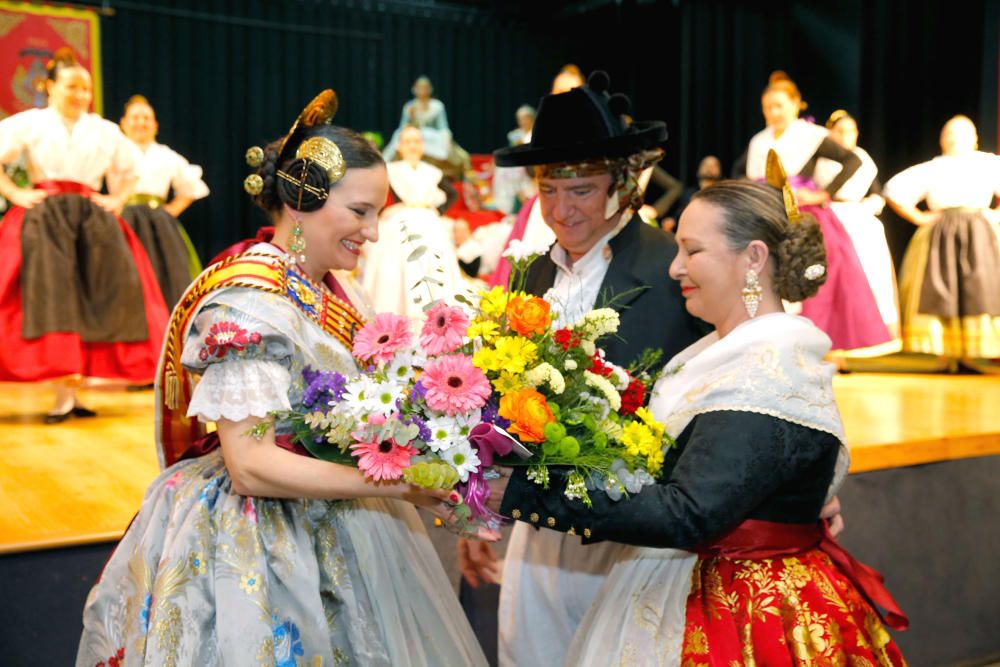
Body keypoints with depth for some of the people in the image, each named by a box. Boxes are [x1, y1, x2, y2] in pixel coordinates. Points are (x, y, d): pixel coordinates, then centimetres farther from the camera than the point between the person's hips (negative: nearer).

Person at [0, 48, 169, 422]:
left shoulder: (106, 131, 17)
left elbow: (129, 172, 26)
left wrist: (116, 201, 10)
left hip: (94, 219, 3)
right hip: (44, 217, -3)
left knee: (100, 298, -5)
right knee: (52, 296, -13)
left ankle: (74, 388, 2)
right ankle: (62, 395, -15)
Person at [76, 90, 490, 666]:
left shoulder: (334, 294, 5)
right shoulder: (245, 305, -21)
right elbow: (251, 465, -25)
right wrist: (399, 483, -25)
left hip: (326, 541, 8)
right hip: (255, 554, -8)